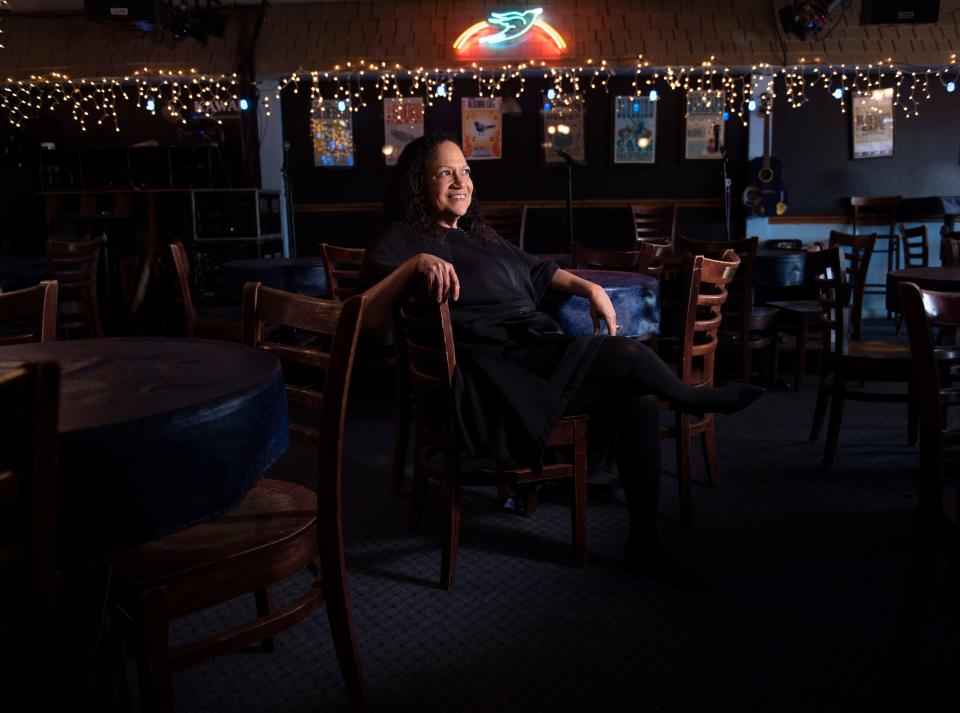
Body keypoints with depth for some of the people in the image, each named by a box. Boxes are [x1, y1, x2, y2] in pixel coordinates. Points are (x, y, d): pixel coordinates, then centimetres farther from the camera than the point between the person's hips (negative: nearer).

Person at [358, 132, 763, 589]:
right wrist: (415, 266, -28)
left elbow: (536, 271, 36)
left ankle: (644, 544, -5)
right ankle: (698, 400, 9)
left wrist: (588, 288, 18)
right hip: (490, 382, -8)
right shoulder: (401, 242, 1)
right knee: (625, 354, -24)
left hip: (539, 354, 9)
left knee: (637, 397, -14)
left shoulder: (478, 236, 25)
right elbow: (366, 317, -14)